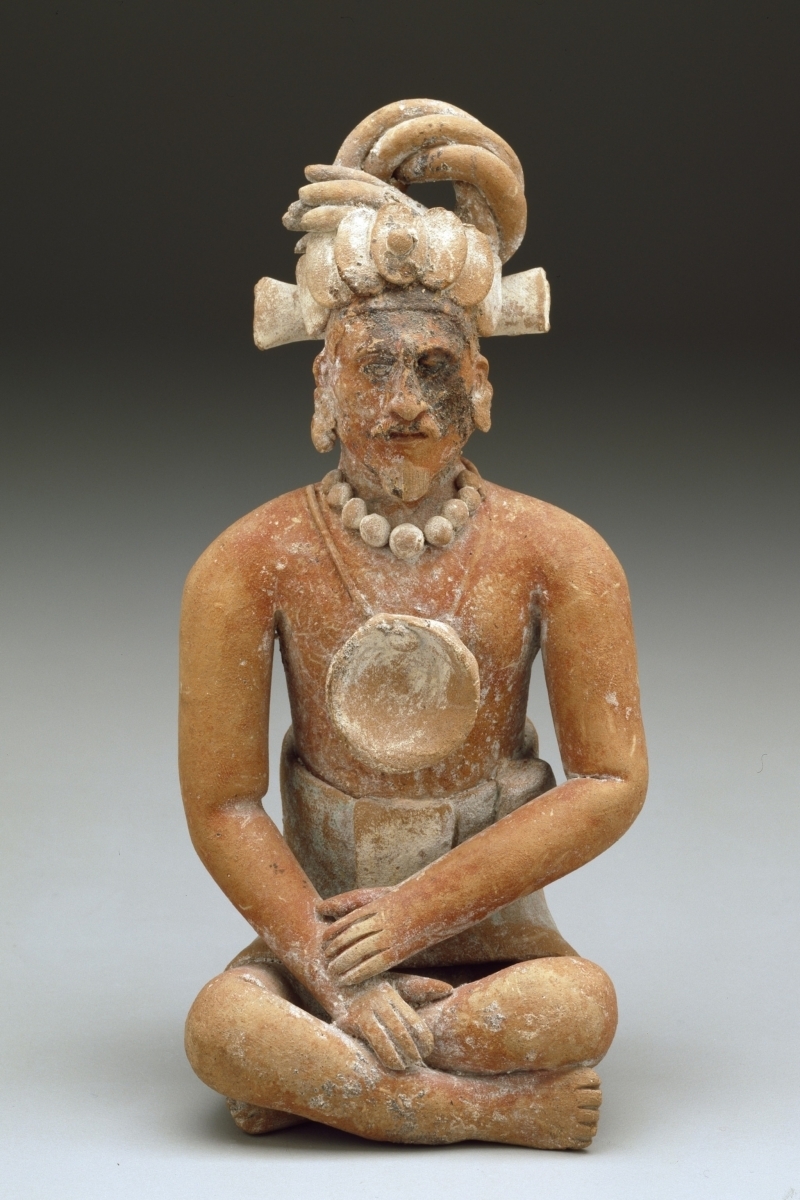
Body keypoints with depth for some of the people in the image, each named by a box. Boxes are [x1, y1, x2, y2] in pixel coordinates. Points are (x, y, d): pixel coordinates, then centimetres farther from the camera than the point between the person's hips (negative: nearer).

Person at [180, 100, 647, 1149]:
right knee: (221, 1026, -31)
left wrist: (417, 909, -14)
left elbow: (612, 783, -8)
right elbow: (221, 805, -8)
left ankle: (314, 1078, -15)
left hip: (493, 933, 0)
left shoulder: (557, 556, -7)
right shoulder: (252, 565, -8)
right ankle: (507, 1108, -17)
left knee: (580, 1005, -32)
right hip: (317, 927, 0)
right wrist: (334, 971, -20)